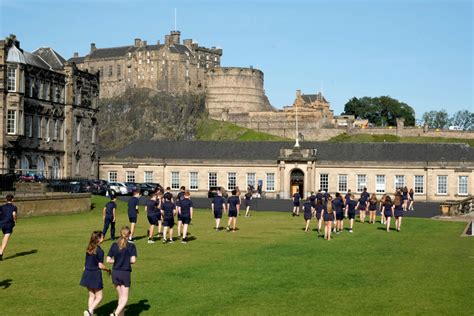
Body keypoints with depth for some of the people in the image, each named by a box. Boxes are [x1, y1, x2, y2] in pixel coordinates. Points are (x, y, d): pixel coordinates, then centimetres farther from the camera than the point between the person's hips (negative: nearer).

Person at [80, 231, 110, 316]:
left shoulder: (89, 249, 6)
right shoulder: (99, 251, -16)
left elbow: (86, 263, 12)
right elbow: (100, 265, -16)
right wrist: (108, 270, 1)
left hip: (87, 274, 7)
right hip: (95, 274, -7)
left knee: (91, 296, 16)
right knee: (99, 297, 4)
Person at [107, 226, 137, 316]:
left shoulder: (114, 245, 1)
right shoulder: (131, 246, -9)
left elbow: (108, 260, -1)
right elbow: (133, 260, -15)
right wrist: (127, 261, 5)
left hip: (115, 273, 4)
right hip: (125, 273, -4)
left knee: (121, 296, 18)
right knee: (125, 298, 2)